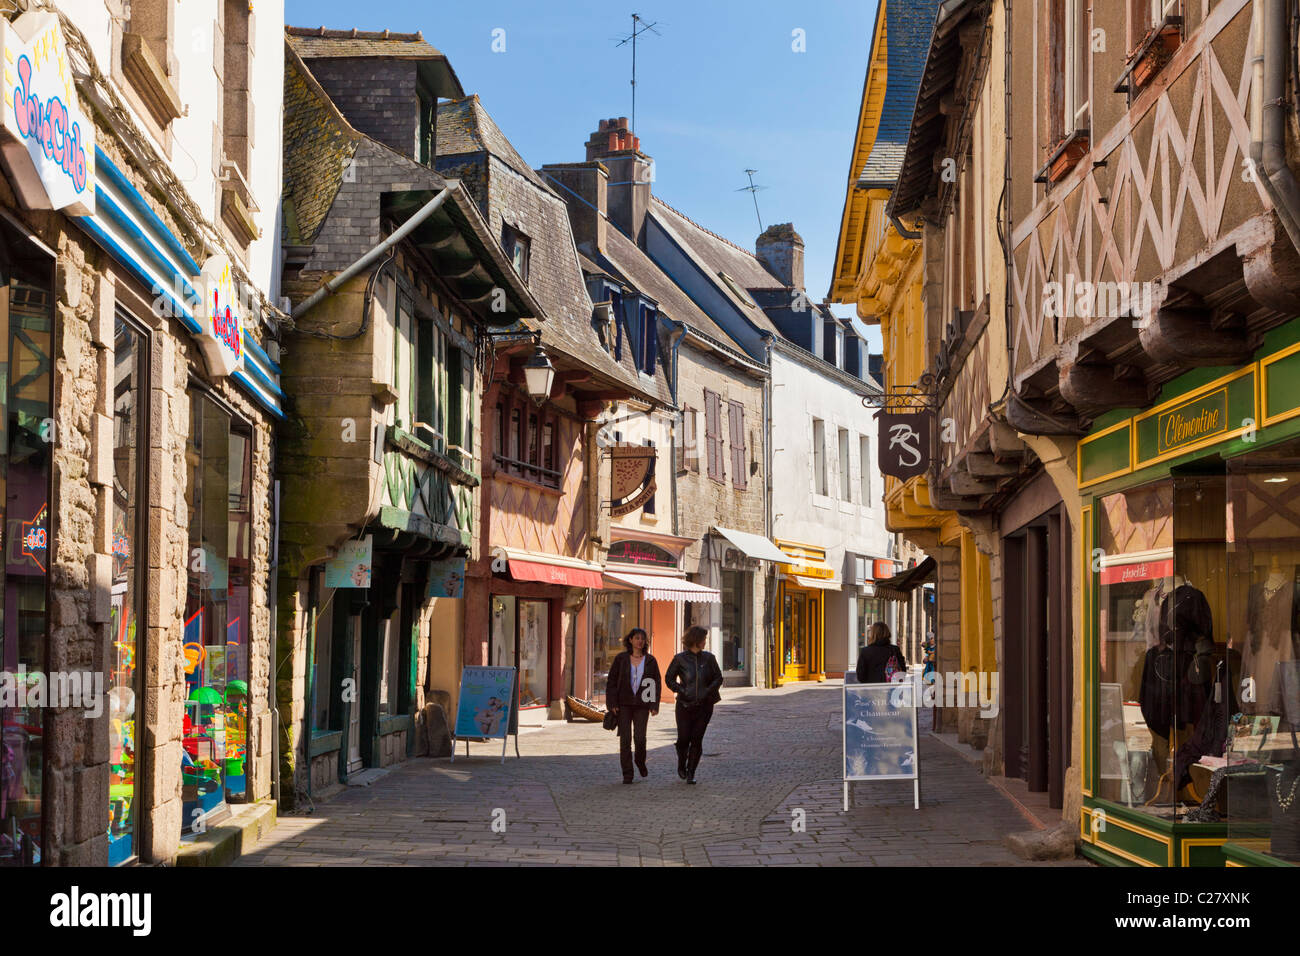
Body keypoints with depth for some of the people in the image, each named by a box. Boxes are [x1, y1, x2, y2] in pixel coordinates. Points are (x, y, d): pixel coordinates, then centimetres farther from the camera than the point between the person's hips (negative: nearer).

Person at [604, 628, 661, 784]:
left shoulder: (650, 660, 5)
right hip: (623, 704, 0)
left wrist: (655, 705, -1)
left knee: (640, 738, -8)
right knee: (625, 739, -3)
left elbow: (657, 683, 7)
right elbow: (611, 681, 4)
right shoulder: (621, 659, 3)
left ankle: (640, 762, 23)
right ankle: (627, 774, 4)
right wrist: (612, 703, -5)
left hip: (642, 704, 0)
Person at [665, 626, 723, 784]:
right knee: (683, 738, -1)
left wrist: (708, 691, -6)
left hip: (704, 705, 1)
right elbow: (669, 678, 6)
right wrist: (681, 691, -7)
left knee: (697, 739, -3)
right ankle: (681, 765, 28)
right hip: (685, 705, -1)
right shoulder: (680, 659, -1)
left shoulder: (708, 658, 4)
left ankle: (691, 773, 7)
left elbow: (718, 678, 9)